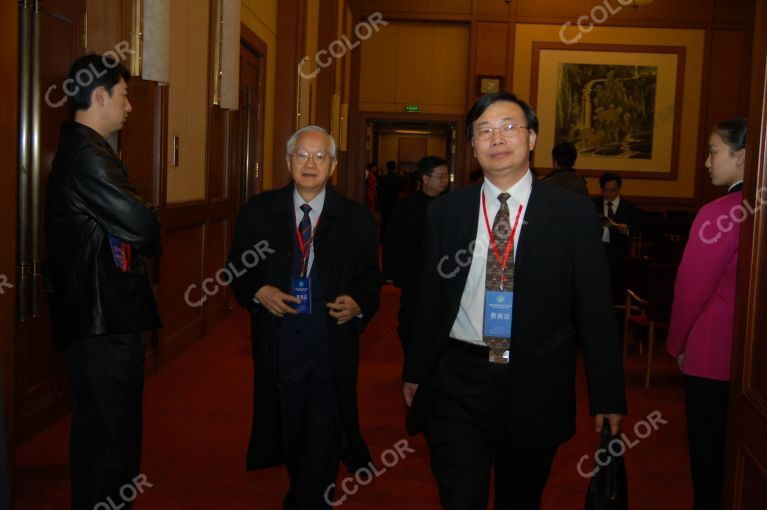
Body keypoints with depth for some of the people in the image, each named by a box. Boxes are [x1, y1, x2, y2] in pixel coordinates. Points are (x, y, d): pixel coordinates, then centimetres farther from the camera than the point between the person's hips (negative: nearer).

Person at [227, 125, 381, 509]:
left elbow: (370, 279, 5)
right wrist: (258, 292, -12)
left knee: (321, 449, -1)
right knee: (290, 438, 19)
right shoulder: (258, 211, 3)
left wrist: (358, 304, -15)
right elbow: (238, 271, 8)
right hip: (277, 346, 2)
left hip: (331, 350, -1)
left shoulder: (356, 219, 1)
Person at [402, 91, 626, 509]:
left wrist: (607, 396, -3)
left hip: (535, 387, 0)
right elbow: (429, 299, 9)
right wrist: (415, 372, 13)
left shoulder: (572, 214, -2)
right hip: (457, 384, 1)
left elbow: (595, 308, -2)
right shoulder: (445, 212, 3)